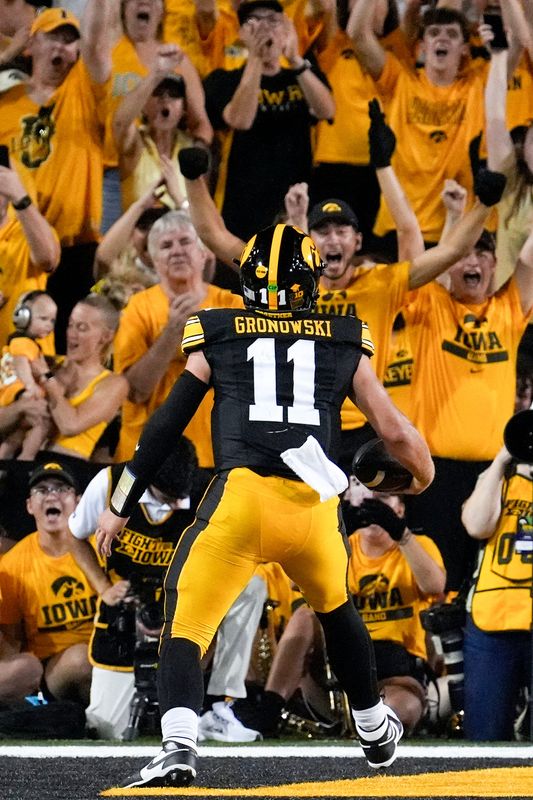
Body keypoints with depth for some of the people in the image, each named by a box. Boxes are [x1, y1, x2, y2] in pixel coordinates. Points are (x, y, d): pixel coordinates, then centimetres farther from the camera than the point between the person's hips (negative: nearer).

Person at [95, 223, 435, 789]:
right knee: (335, 609, 30)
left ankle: (178, 748, -21)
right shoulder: (343, 346, 17)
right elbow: (395, 431, 20)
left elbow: (165, 424, 13)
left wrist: (120, 507, 21)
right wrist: (424, 473, 43)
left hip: (238, 501, -2)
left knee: (185, 625, 2)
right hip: (314, 509, 2)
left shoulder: (216, 340, 14)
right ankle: (374, 731, 45)